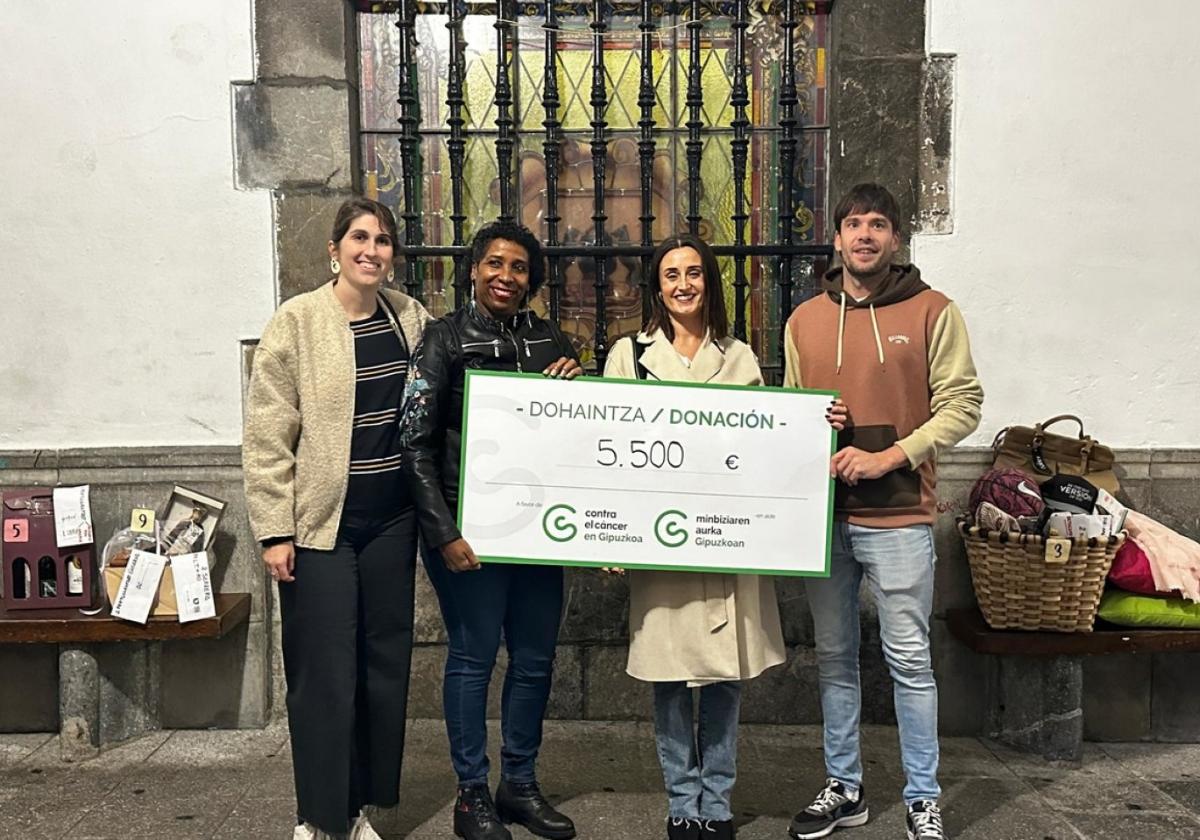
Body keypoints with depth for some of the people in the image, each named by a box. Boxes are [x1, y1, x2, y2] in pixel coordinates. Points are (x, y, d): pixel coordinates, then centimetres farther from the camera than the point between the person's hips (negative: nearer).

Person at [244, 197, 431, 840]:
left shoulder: (411, 318, 6)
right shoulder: (296, 322, -6)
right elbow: (265, 437, -8)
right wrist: (274, 531, -11)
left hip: (391, 520, 5)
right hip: (322, 522, -4)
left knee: (385, 664, 11)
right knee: (324, 672, 0)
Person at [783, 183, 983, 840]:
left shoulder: (932, 312, -1)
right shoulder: (804, 320, 10)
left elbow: (962, 403, -4)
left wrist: (889, 457, -15)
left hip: (897, 515, -4)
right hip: (823, 512, 4)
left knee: (908, 660, 3)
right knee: (833, 657, 12)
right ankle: (843, 787, 27)